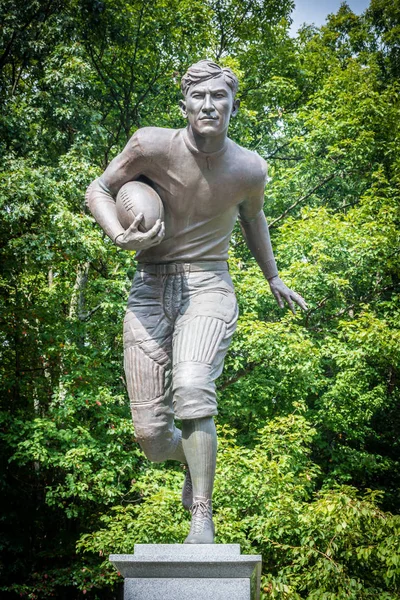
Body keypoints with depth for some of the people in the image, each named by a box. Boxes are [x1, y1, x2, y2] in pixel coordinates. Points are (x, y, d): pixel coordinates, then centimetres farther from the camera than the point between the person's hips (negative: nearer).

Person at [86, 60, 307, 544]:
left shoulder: (249, 169, -3)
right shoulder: (153, 145, -10)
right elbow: (98, 190, 2)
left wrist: (273, 278, 29)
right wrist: (120, 236, -18)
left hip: (207, 289, 0)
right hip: (150, 290, 1)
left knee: (191, 389, -31)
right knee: (150, 438, -4)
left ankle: (202, 518, -19)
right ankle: (190, 454, 33)